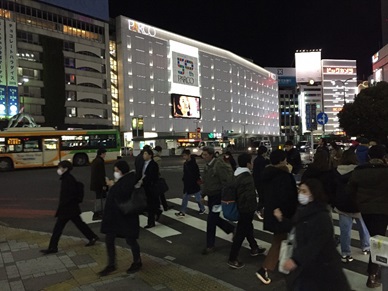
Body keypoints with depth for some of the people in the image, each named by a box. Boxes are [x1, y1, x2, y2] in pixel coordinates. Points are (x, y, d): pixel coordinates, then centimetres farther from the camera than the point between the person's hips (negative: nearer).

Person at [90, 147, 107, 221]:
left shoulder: (94, 161, 14)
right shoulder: (100, 162, -18)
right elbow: (102, 175, -21)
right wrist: (104, 184, -18)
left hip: (94, 183, 10)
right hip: (99, 184, -10)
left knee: (99, 197, 17)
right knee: (99, 197, -2)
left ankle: (100, 212, 25)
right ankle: (96, 214, 3)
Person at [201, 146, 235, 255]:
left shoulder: (219, 165, -19)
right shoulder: (207, 166, 7)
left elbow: (226, 182, -20)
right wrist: (203, 195, 13)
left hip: (218, 196, -8)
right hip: (211, 196, 8)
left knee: (211, 220, -5)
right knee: (214, 219, 16)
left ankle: (210, 245, 10)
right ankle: (232, 229, 38)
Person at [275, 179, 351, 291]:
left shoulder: (322, 218, -24)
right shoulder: (303, 210, 4)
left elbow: (315, 245, -30)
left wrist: (296, 260, -38)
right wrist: (282, 219, 7)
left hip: (322, 266, -8)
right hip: (306, 263, 8)